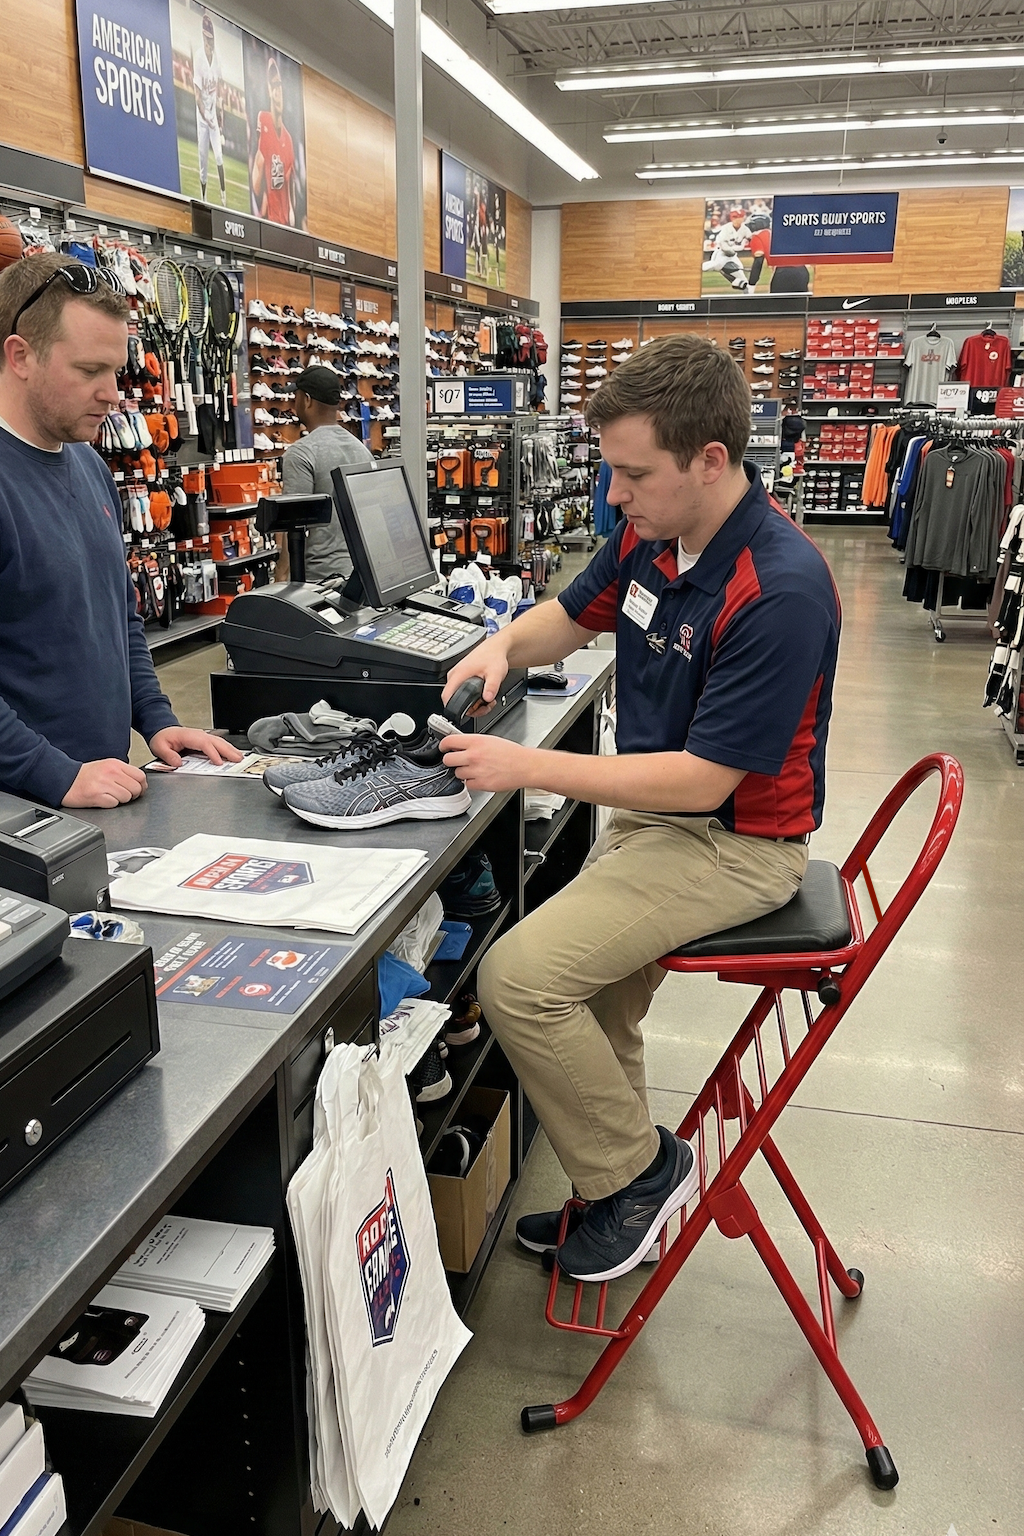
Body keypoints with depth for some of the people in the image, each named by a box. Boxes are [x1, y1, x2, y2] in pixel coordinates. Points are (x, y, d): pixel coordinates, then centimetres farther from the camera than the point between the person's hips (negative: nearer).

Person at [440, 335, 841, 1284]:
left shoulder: (779, 592, -27)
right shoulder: (648, 532, -2)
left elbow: (703, 779, -26)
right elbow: (574, 616, 17)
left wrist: (530, 767, -25)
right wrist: (504, 645, -6)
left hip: (733, 841, -8)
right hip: (647, 814, 8)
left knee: (521, 976, -18)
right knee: (589, 1000, 14)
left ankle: (641, 1168, 5)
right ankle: (620, 1184, 35)